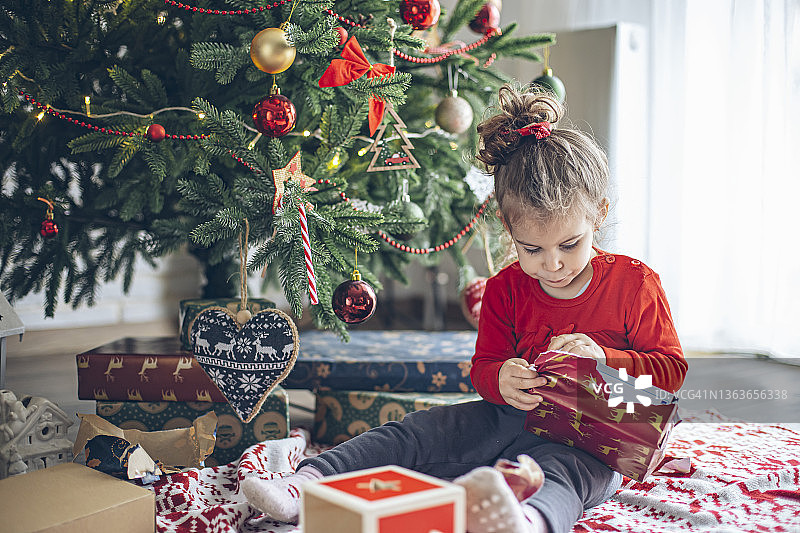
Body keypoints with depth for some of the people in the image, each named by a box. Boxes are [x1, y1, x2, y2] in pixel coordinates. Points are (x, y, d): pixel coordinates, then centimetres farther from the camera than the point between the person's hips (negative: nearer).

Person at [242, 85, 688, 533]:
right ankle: (304, 487, -22)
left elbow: (671, 369, 0)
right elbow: (483, 365, 10)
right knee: (416, 433, -13)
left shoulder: (634, 283, -4)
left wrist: (603, 357, -19)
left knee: (556, 472, -40)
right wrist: (501, 378, -17)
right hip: (512, 416, 5)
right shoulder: (505, 289, 6)